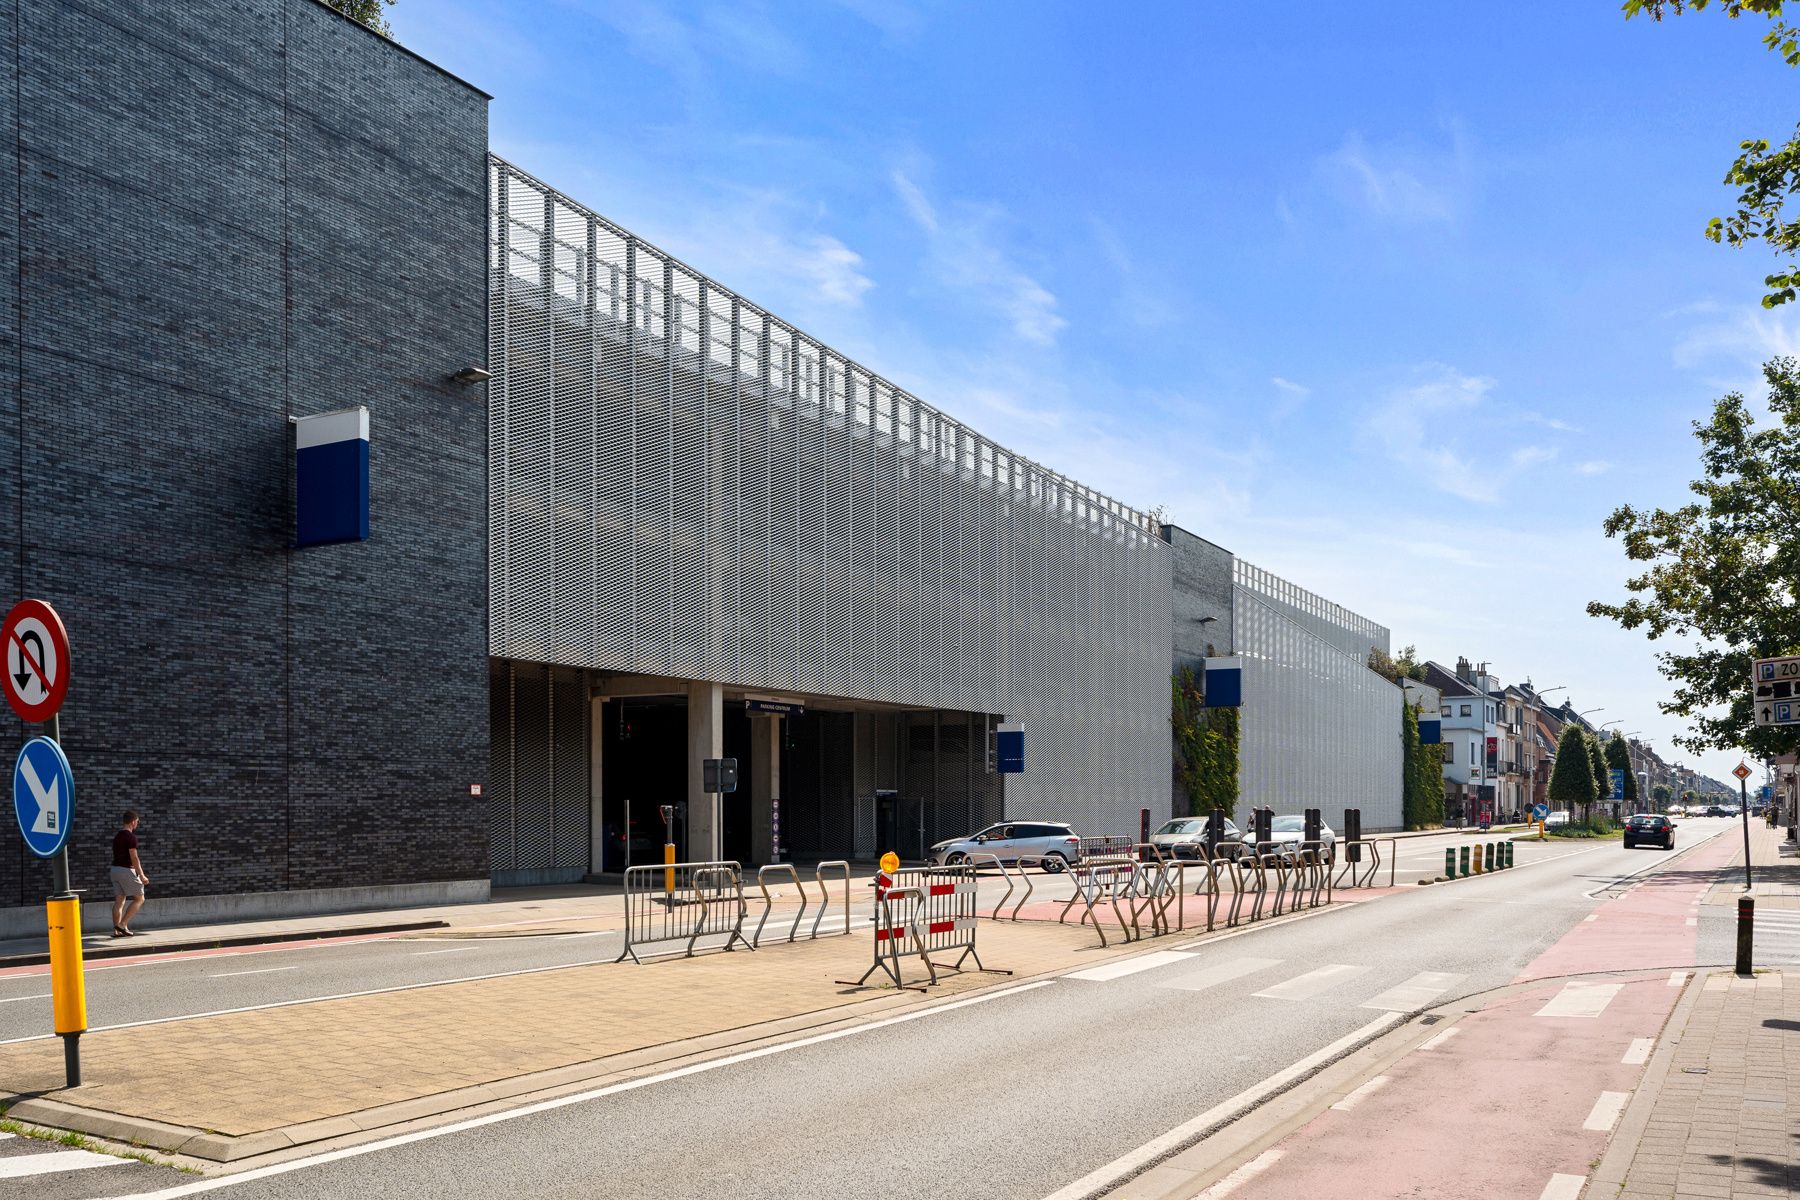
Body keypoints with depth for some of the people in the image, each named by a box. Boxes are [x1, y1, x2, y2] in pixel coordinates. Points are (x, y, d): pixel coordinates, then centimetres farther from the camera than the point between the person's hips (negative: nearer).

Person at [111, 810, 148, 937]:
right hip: (126, 870, -8)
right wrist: (142, 876, -14)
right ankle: (123, 924, -8)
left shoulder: (117, 836, 13)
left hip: (115, 869, 8)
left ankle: (117, 930, 5)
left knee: (119, 900, 9)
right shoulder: (131, 837, -14)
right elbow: (134, 858, -17)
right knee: (139, 898, 1)